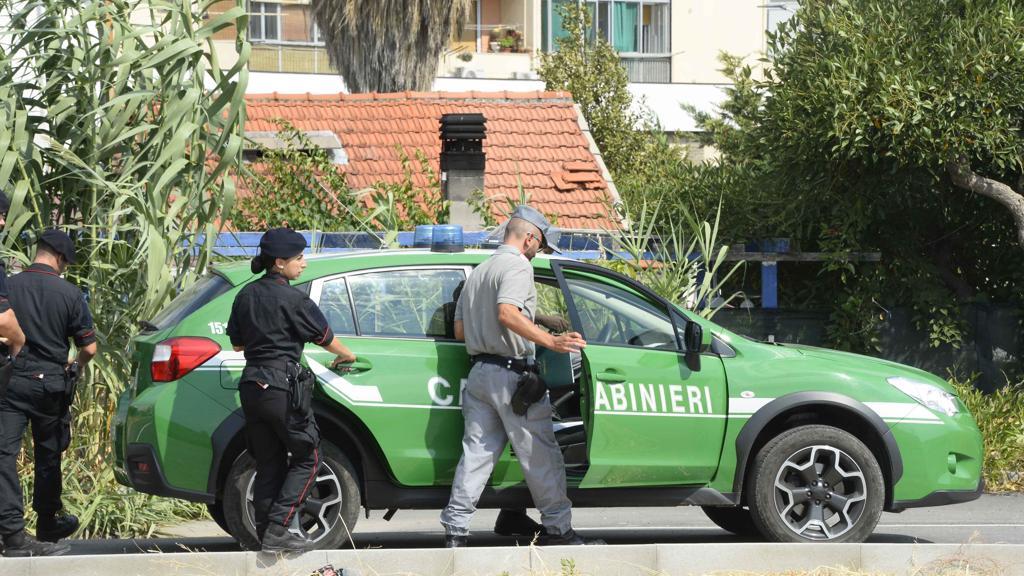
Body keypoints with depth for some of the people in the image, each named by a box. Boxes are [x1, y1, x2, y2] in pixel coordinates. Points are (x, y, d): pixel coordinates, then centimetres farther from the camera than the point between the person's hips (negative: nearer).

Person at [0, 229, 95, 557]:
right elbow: (89, 347, -3)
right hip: (50, 382, 0)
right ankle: (47, 527, 28)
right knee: (48, 456, 16)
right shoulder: (69, 294, -5)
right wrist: (75, 366, 19)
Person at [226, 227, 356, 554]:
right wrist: (347, 356, 20)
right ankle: (278, 530, -7)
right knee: (307, 459, 3)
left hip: (252, 386, 7)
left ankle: (266, 533, 11)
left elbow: (237, 343, 17)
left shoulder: (245, 296, 9)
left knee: (269, 464, 13)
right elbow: (325, 338, 1)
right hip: (282, 386, -7)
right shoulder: (293, 300, -11)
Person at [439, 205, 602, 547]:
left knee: (476, 452, 6)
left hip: (478, 373, 9)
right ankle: (557, 529, 2)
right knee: (542, 455, -1)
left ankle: (455, 530, 0)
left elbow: (460, 330, 20)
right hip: (511, 373, -9)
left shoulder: (478, 272, 21)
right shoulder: (517, 266, -8)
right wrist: (551, 342, -32)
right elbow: (507, 313, -25)